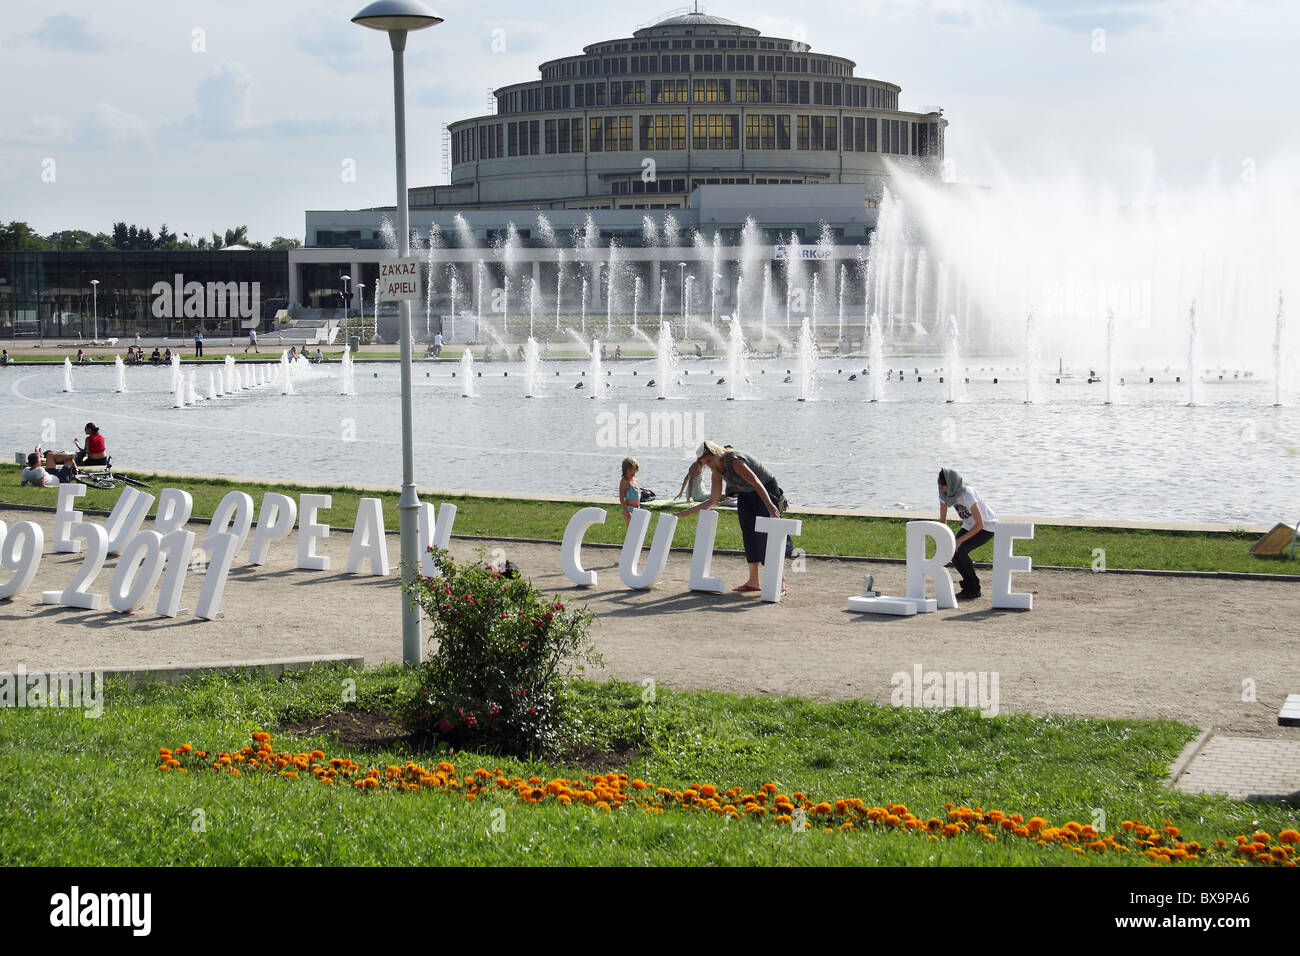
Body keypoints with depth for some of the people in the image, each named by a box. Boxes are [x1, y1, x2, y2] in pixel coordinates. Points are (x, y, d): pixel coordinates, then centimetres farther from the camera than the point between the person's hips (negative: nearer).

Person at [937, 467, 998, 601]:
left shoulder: (967, 495, -33)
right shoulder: (944, 493, -13)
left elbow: (980, 524, -29)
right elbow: (942, 519, -4)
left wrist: (960, 540, -31)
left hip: (987, 526, -7)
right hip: (969, 525, 7)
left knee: (960, 551, -24)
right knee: (952, 552, -12)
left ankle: (973, 589, -9)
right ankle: (969, 587, 7)